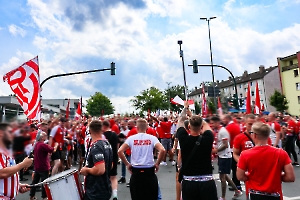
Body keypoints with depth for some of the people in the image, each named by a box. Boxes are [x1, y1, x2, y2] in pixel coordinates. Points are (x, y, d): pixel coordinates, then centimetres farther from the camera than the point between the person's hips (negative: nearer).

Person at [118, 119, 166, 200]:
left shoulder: (131, 138, -3)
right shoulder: (152, 138, -4)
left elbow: (120, 151, -10)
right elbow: (162, 150, -16)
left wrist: (127, 164, 2)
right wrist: (157, 164, -3)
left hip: (136, 171, 1)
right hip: (149, 171, 0)